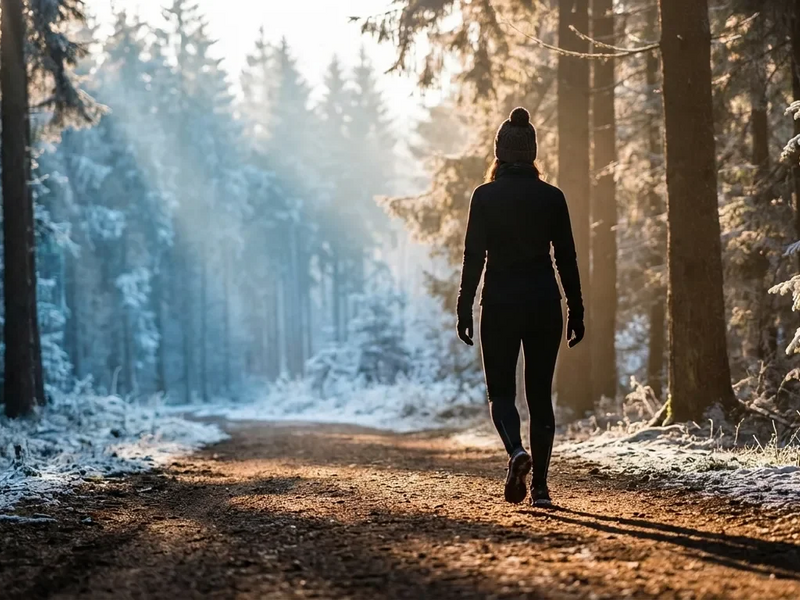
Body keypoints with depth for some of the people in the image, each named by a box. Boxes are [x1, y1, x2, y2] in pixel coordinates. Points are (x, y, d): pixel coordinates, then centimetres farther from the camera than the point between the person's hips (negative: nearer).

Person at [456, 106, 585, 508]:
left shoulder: (485, 196, -4)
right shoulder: (552, 197, 2)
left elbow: (473, 257, -6)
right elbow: (567, 259, 2)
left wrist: (463, 310, -1)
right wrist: (576, 312, 8)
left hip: (500, 305, -2)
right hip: (544, 303, 2)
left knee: (501, 391, 9)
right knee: (540, 394, 9)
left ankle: (517, 451, -21)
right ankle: (539, 485, 5)